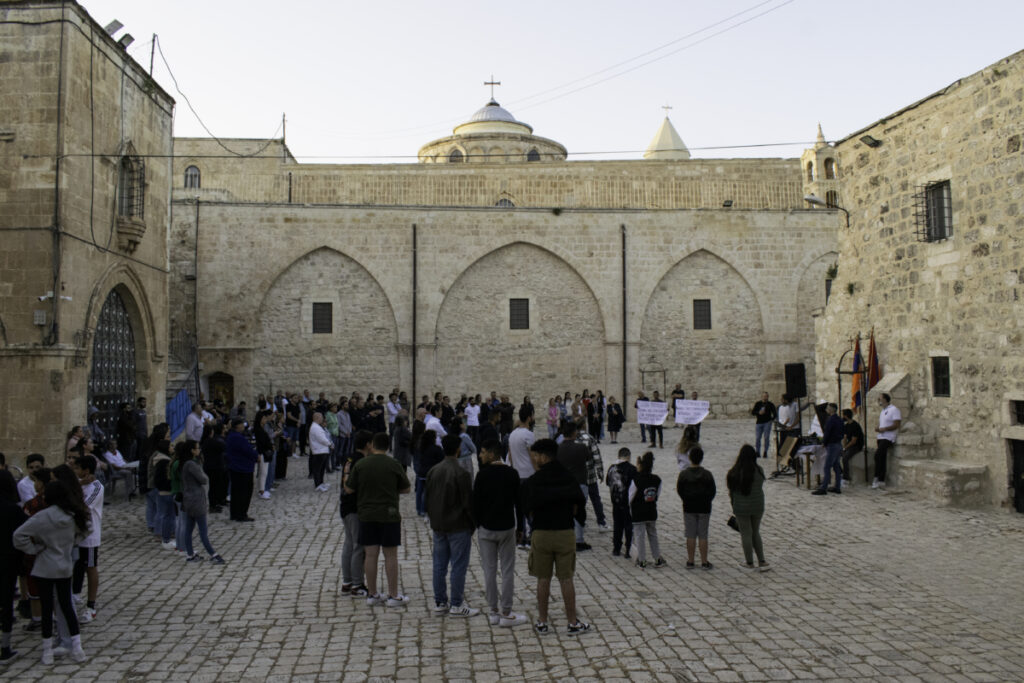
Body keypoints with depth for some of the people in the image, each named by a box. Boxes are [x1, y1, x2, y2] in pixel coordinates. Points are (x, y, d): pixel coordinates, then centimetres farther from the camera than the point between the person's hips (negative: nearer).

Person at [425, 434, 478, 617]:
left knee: (439, 565, 12)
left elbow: (428, 499, 12)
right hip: (459, 526, -7)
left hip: (438, 526, 7)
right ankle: (456, 605, 5)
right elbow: (468, 502, -14)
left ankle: (440, 602, 19)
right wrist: (474, 524, -2)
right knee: (459, 566, 1)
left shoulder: (433, 471, 5)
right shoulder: (461, 474, -16)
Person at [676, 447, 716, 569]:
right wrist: (705, 501, 11)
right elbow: (712, 492, -4)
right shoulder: (707, 474, -9)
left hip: (689, 508, 1)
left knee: (690, 536, 7)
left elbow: (679, 491, -2)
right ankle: (704, 562, 10)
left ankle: (690, 561, 12)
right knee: (703, 536, 5)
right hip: (704, 508, -1)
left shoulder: (683, 474, -7)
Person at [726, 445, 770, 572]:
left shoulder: (735, 473, -12)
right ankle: (762, 561, 17)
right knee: (756, 533, 18)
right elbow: (760, 487, 1)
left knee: (746, 535, 9)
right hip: (758, 507, 2)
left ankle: (750, 563, 18)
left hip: (741, 508, -2)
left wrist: (734, 505, 9)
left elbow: (732, 491, -5)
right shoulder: (759, 471, -7)